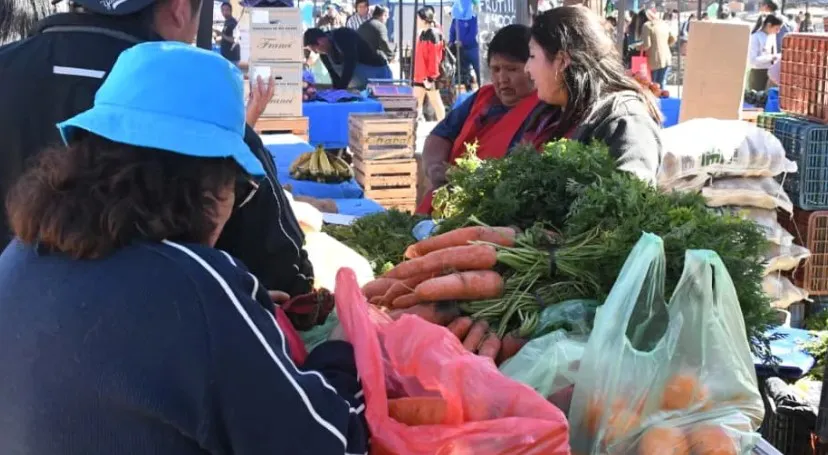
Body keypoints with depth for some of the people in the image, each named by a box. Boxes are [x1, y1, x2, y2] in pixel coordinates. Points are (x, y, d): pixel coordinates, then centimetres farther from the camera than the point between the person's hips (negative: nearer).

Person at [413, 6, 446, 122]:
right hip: (420, 76, 9)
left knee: (435, 101, 1)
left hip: (429, 77, -9)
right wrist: (416, 74, 17)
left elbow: (434, 58, -19)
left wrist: (430, 76, -20)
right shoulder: (422, 34, 12)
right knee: (417, 102, 9)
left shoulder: (433, 35, -16)